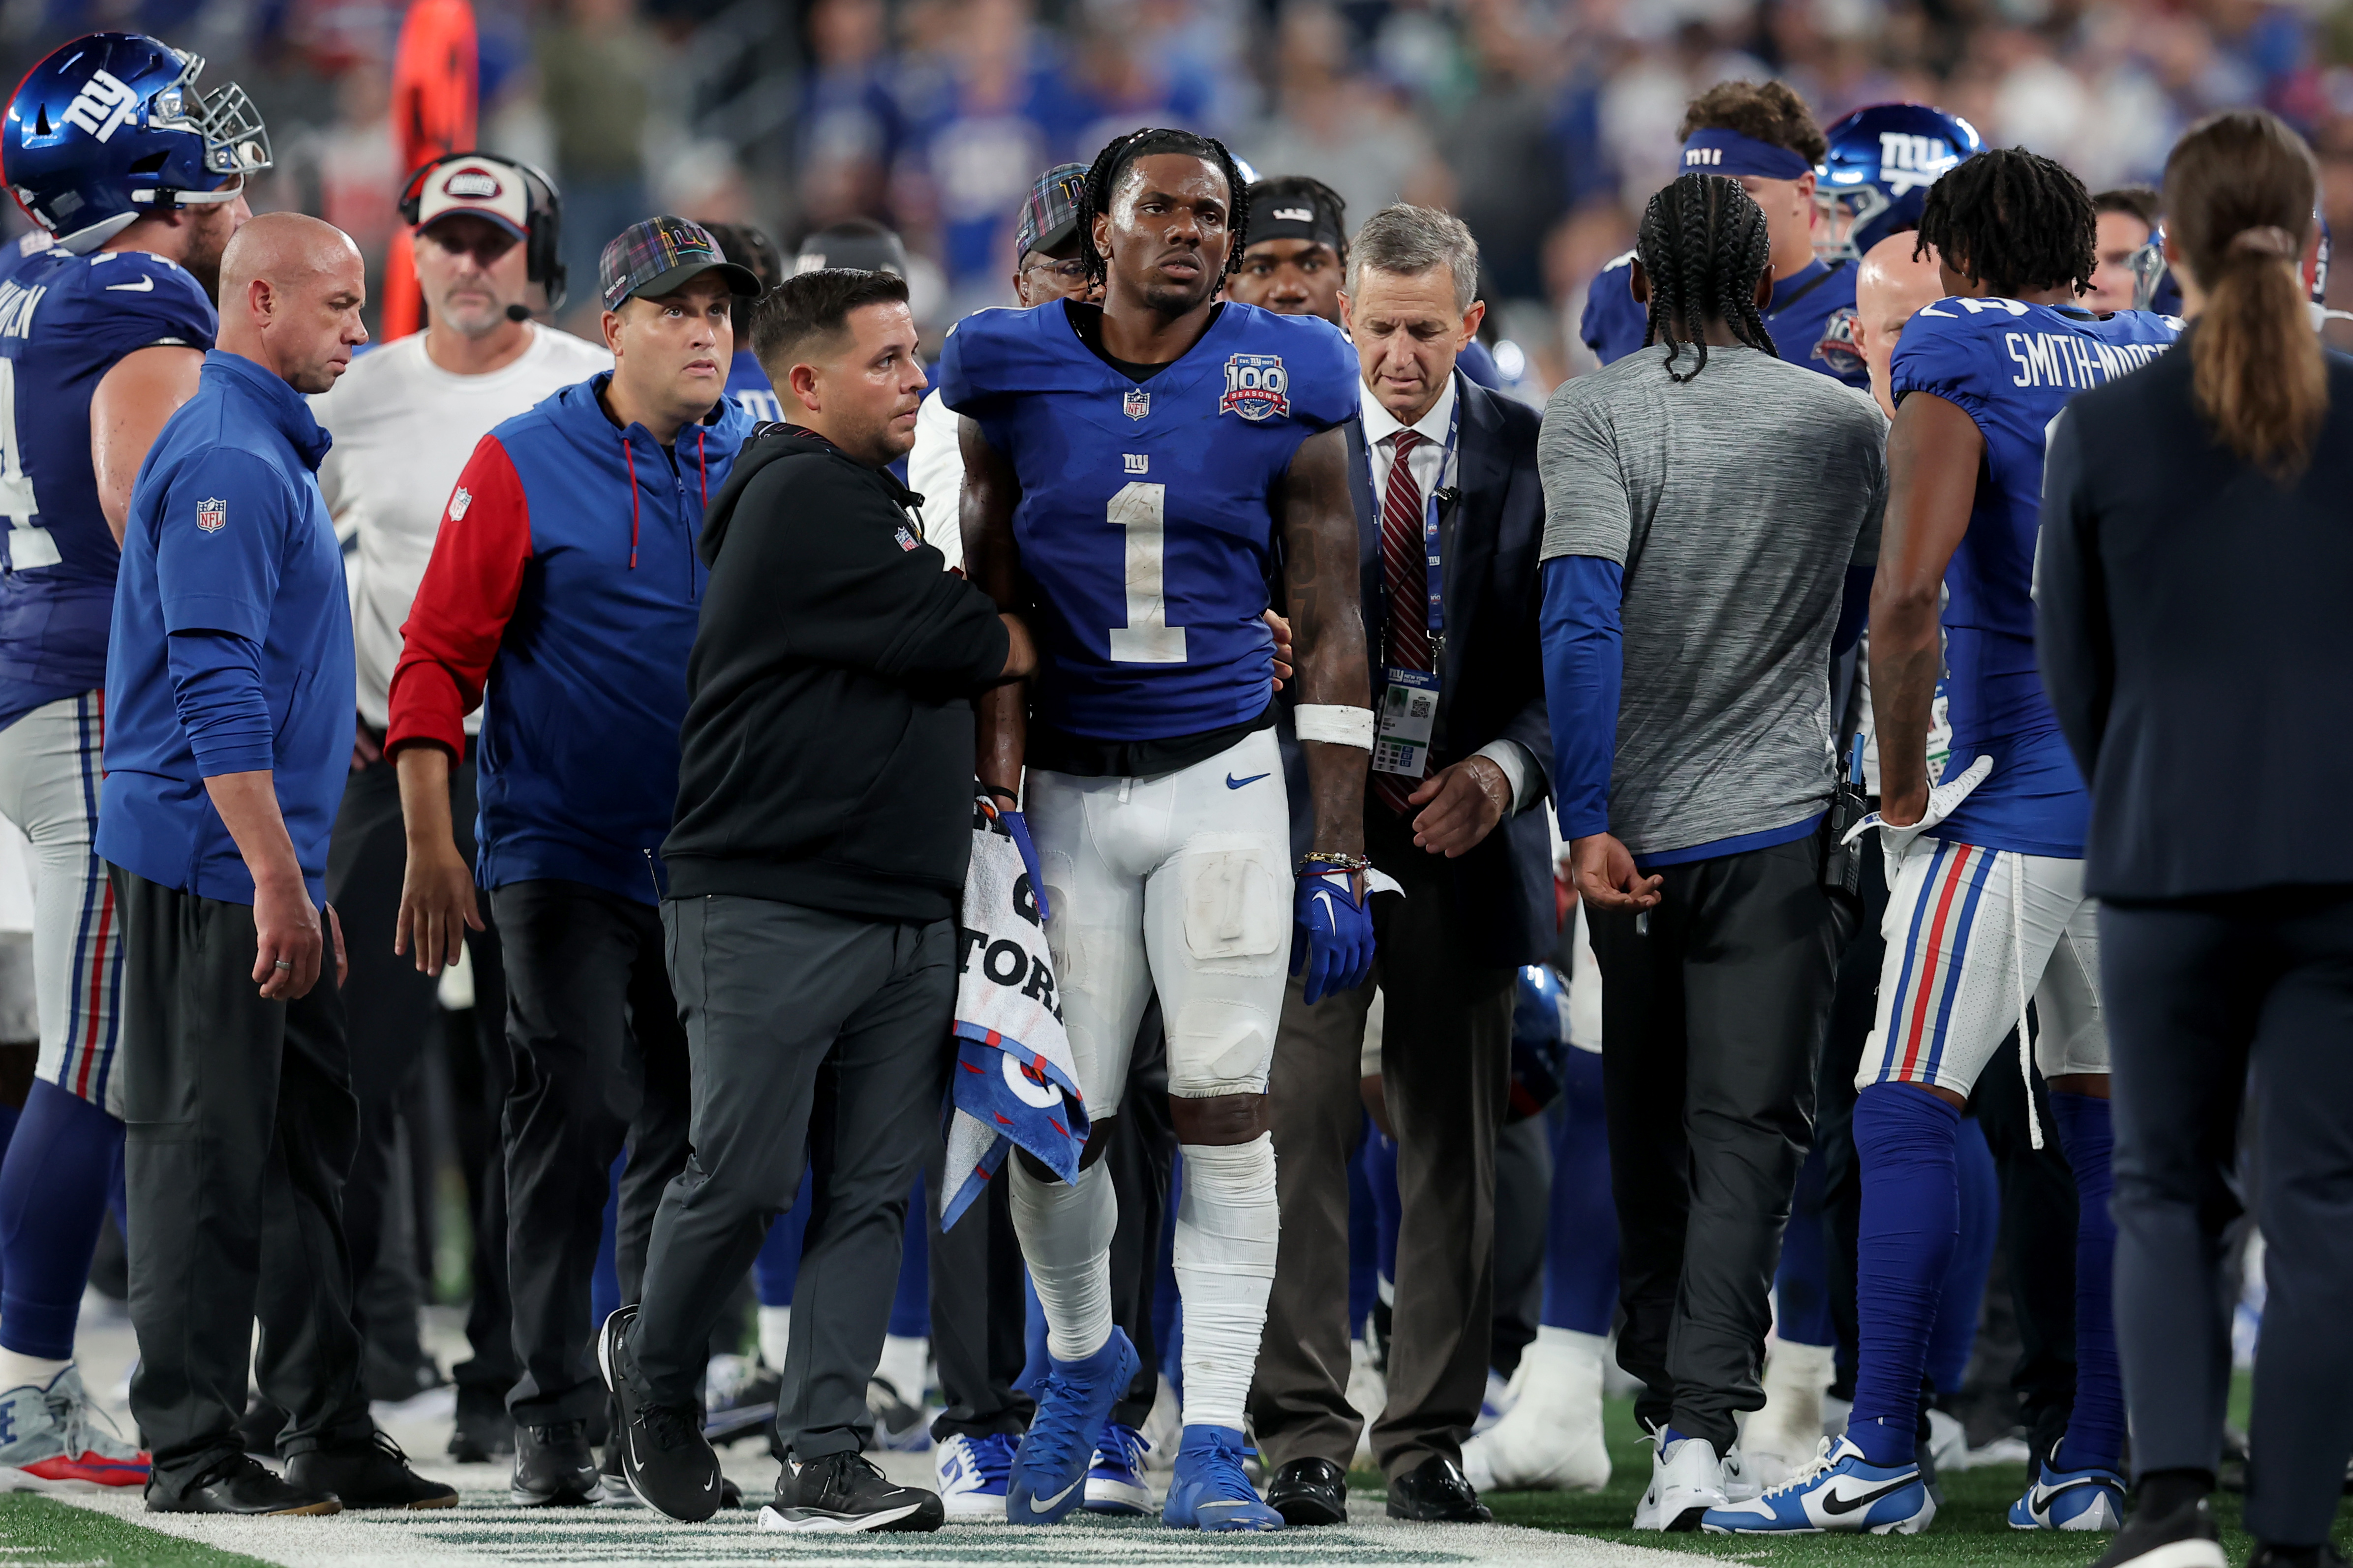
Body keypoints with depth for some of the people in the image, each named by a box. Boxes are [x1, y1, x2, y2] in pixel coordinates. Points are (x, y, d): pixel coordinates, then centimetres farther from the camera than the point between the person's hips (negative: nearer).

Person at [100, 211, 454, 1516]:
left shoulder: (270, 453, 18)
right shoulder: (226, 462, -15)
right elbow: (216, 688, -22)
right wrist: (277, 881, -24)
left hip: (265, 868, 10)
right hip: (211, 867, -10)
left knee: (309, 1149, 10)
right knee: (206, 1156, -6)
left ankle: (329, 1434, 13)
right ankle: (192, 1451, -3)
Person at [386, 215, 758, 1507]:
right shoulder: (524, 465, -5)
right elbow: (439, 659, -6)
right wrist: (430, 850, -12)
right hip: (563, 854, -5)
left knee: (690, 1133, 6)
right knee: (575, 1115, -10)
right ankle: (553, 1419, -5)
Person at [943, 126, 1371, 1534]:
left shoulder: (1285, 389, -1)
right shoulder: (1018, 379, 0)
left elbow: (1332, 635, 2)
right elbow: (991, 618, 7)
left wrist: (1340, 861, -1)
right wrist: (990, 795, 1)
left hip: (1223, 783, -1)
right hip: (1069, 789, 1)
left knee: (1226, 1112, -6)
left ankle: (1215, 1442, -1)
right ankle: (1083, 1354, 30)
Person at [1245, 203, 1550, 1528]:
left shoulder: (1528, 453, 4)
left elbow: (1567, 650, 5)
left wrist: (1503, 768, -12)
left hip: (1466, 840, 1)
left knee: (1455, 1154, 5)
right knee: (1301, 1141, -5)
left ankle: (1432, 1441, 11)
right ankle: (1304, 1436, -1)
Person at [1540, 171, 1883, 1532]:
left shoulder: (1593, 415, -4)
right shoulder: (1846, 426, 3)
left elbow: (1580, 622, -15)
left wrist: (1588, 823, -16)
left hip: (1634, 828, 1)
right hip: (1782, 821, -1)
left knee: (1648, 1127, 15)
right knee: (1746, 1128, -4)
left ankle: (1666, 1400, 25)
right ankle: (1703, 1422, -18)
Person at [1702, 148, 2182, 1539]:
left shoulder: (1959, 359, -6)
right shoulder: (2162, 361, 12)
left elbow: (1909, 596, -16)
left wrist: (1902, 785, -7)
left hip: (2019, 793, -6)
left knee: (1909, 1117, -3)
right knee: (2110, 1123, 9)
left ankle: (1884, 1458, -7)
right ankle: (2097, 1463, 10)